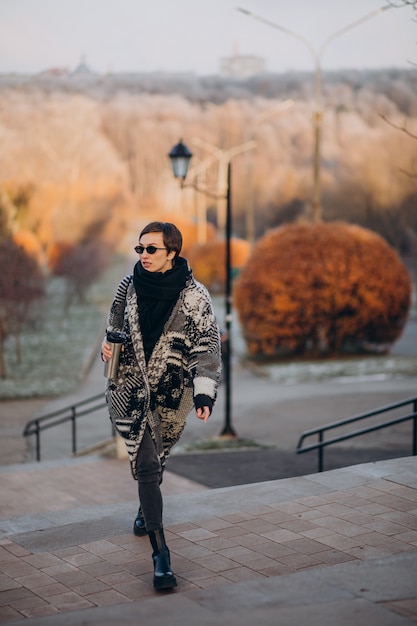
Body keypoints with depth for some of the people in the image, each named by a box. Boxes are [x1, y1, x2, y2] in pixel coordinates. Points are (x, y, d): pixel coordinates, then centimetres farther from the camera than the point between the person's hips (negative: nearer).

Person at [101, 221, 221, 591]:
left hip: (171, 393, 0)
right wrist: (108, 345, -5)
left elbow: (208, 347, -10)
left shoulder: (194, 295, -8)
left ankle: (146, 510, 51)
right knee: (146, 464, -10)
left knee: (155, 458, 17)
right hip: (129, 388, 0)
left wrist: (204, 393, -19)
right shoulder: (129, 286, 1)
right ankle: (161, 555, -11)